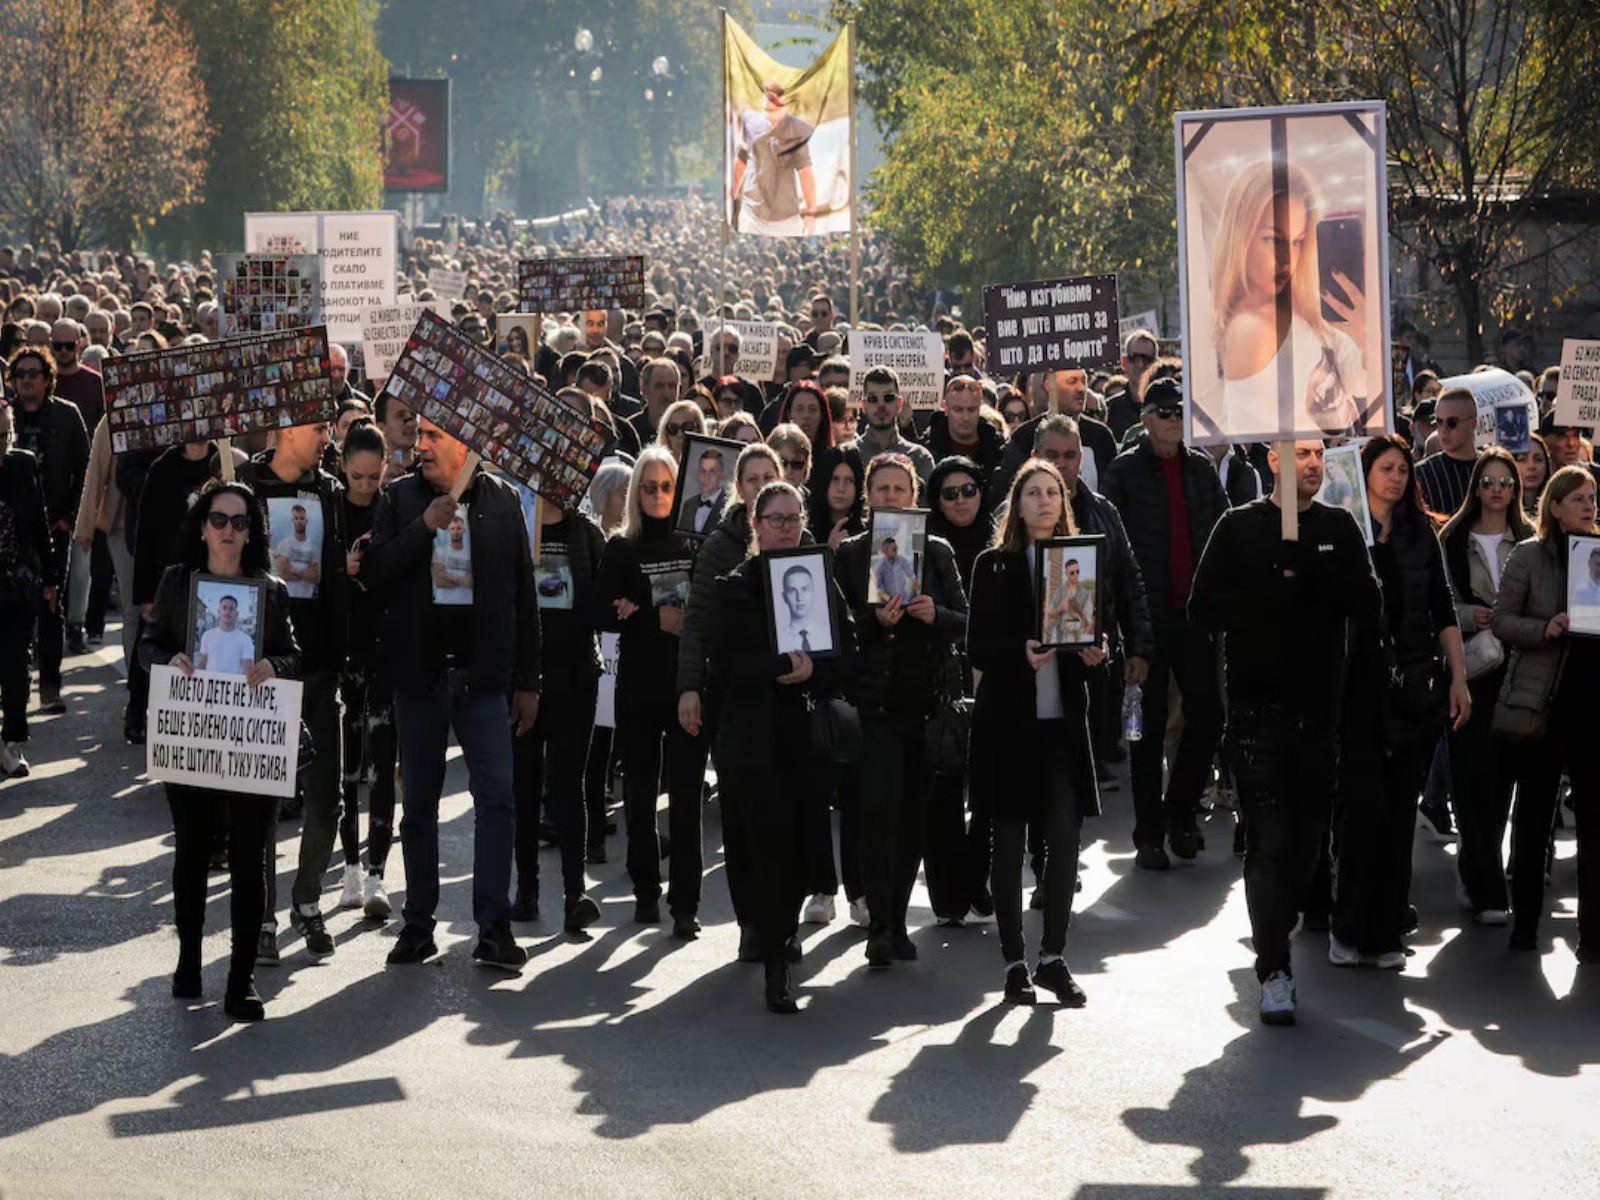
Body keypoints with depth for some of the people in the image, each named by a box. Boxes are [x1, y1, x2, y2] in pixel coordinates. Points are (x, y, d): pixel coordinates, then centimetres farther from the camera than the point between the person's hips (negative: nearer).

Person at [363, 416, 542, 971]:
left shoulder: (501, 499, 4)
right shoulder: (398, 498, 4)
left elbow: (523, 591, 6)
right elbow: (374, 572, -6)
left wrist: (528, 681, 4)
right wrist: (424, 528, -17)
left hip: (483, 675, -1)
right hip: (419, 672, 1)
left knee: (497, 798, -8)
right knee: (419, 802, 8)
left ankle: (493, 927, -6)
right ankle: (418, 923, 16)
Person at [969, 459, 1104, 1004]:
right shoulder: (993, 565, 1)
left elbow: (1101, 632, 12)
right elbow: (978, 648, -4)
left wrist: (1096, 653, -10)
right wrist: (1020, 653, -22)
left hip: (1064, 719, 2)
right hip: (1007, 718, -2)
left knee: (1065, 838, -5)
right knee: (1009, 841, 3)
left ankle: (1053, 957, 7)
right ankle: (1014, 962, 11)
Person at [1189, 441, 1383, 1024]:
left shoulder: (1339, 528, 10)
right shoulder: (1240, 527, 2)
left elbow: (1369, 609, -1)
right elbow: (1205, 610, -4)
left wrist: (1311, 570, -15)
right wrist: (1276, 591, -14)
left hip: (1320, 707, 3)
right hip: (1257, 707, -3)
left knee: (1308, 839, 8)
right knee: (1268, 840, -9)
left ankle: (1275, 937, 29)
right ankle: (1274, 971, -8)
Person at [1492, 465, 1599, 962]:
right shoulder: (1529, 555, 0)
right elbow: (1500, 620, -2)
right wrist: (1546, 629, -17)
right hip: (1541, 701, -2)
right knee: (1534, 810, 6)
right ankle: (1525, 919, 17)